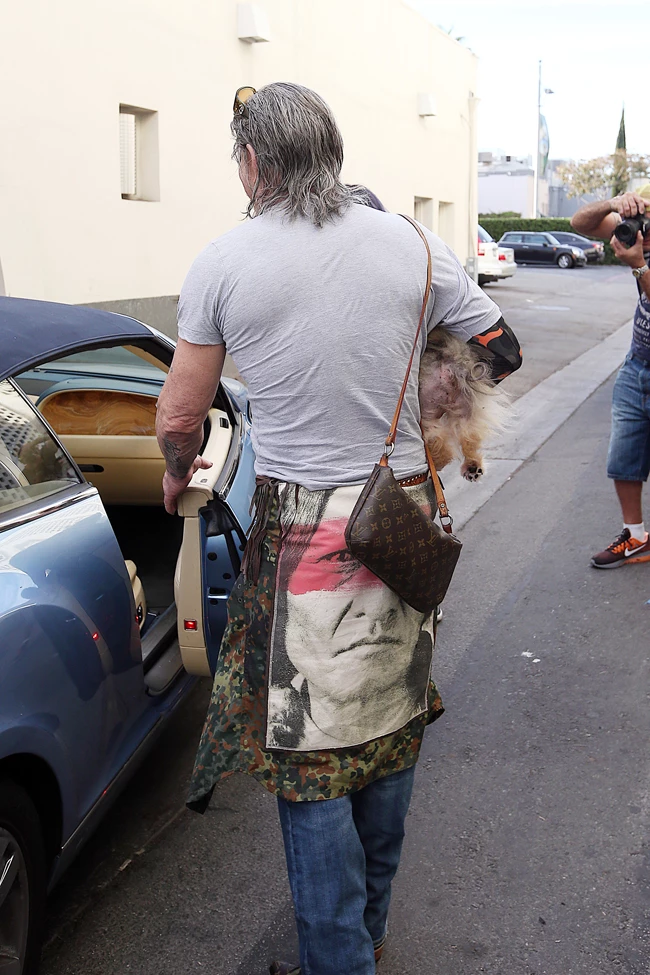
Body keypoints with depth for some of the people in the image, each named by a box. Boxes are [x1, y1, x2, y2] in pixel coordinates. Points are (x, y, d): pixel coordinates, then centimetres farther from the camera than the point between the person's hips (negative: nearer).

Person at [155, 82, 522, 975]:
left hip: (302, 534, -4)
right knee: (391, 725, 18)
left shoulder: (223, 263, -7)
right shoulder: (410, 245, 0)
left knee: (310, 755, 7)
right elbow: (502, 352, 8)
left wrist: (178, 475, 20)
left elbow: (180, 418, -2)